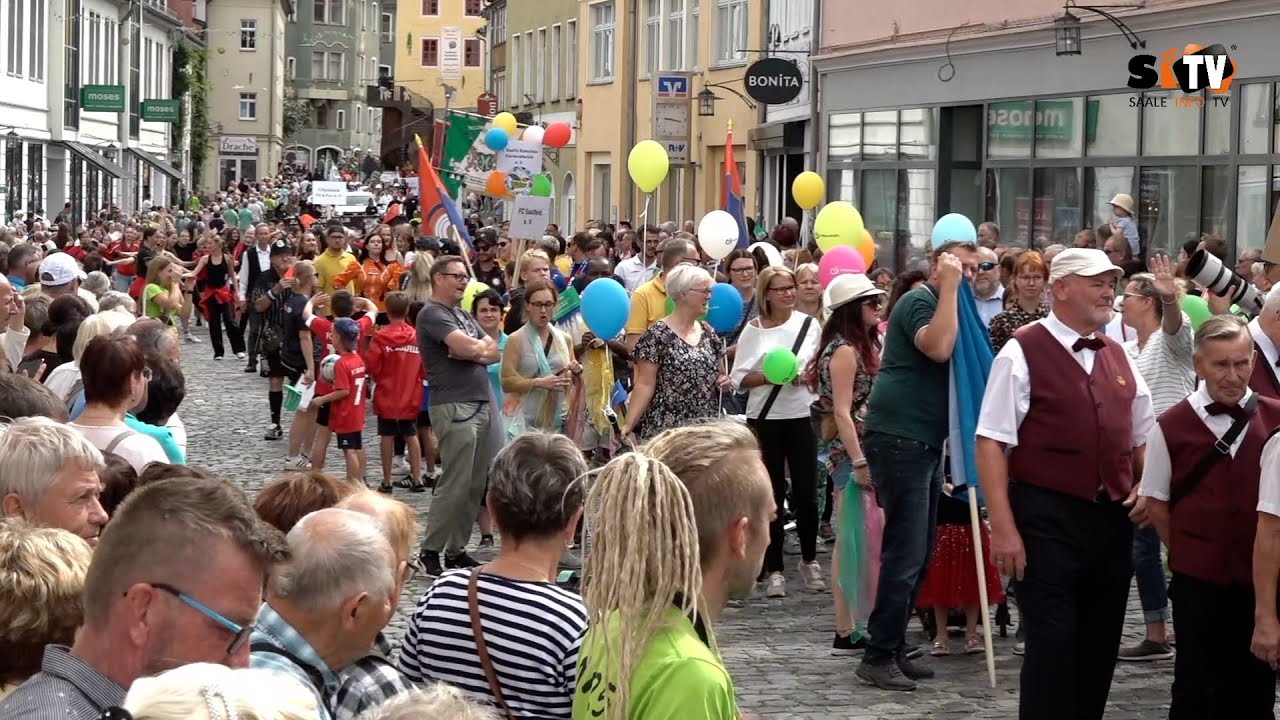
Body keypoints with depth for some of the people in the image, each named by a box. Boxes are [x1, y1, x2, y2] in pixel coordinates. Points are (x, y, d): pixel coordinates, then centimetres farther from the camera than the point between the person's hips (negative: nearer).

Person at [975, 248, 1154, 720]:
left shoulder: (1119, 358, 12)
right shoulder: (1023, 354, -8)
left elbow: (1142, 437, 23)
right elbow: (991, 443, -12)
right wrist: (1003, 527, -17)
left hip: (1112, 518, 6)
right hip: (1047, 519, -6)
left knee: (1100, 645, 13)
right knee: (1052, 643, -3)